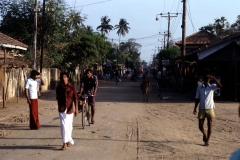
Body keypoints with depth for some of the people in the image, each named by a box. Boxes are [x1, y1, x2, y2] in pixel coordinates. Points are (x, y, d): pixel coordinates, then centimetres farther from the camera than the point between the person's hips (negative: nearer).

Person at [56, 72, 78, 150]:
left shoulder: (72, 87, -6)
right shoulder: (58, 88, 0)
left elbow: (75, 98, -8)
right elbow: (58, 99, 11)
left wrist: (76, 109, -16)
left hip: (70, 109, 0)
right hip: (62, 110, 0)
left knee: (69, 126, 12)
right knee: (64, 126, -9)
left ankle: (68, 141, 31)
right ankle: (65, 143, -6)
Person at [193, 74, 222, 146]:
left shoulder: (212, 86, 1)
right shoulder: (199, 88, 6)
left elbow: (220, 86, -20)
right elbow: (197, 99, 9)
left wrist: (213, 78, -23)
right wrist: (195, 108, 3)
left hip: (210, 109, -2)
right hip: (201, 109, 2)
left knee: (209, 126, 0)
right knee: (200, 126, 3)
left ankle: (207, 141, 10)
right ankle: (204, 134, 34)